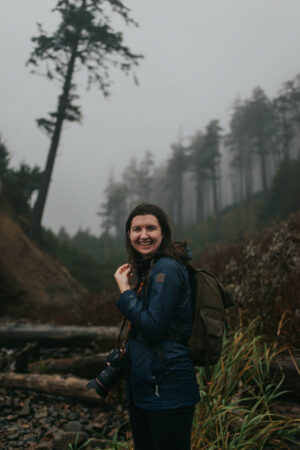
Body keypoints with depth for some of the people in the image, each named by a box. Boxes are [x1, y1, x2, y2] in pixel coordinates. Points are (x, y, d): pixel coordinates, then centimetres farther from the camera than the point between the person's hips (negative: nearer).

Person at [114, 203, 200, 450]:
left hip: (167, 388, -9)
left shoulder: (167, 269, -18)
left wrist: (125, 291, -15)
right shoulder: (145, 270, 11)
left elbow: (153, 328, -23)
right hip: (142, 384, 10)